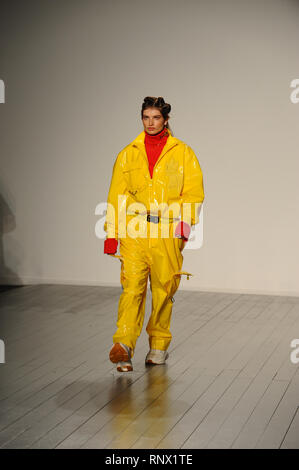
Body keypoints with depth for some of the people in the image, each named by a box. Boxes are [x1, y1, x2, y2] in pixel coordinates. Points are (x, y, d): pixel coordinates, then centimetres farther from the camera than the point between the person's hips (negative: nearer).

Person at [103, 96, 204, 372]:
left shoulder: (183, 153, 9)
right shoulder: (128, 154, 13)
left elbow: (194, 191, 3)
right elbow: (117, 194, 13)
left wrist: (185, 221, -13)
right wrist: (111, 233, 7)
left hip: (168, 231, 0)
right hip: (134, 230, 0)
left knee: (164, 289, 5)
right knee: (132, 286, -12)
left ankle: (159, 344, 20)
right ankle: (123, 345, -18)